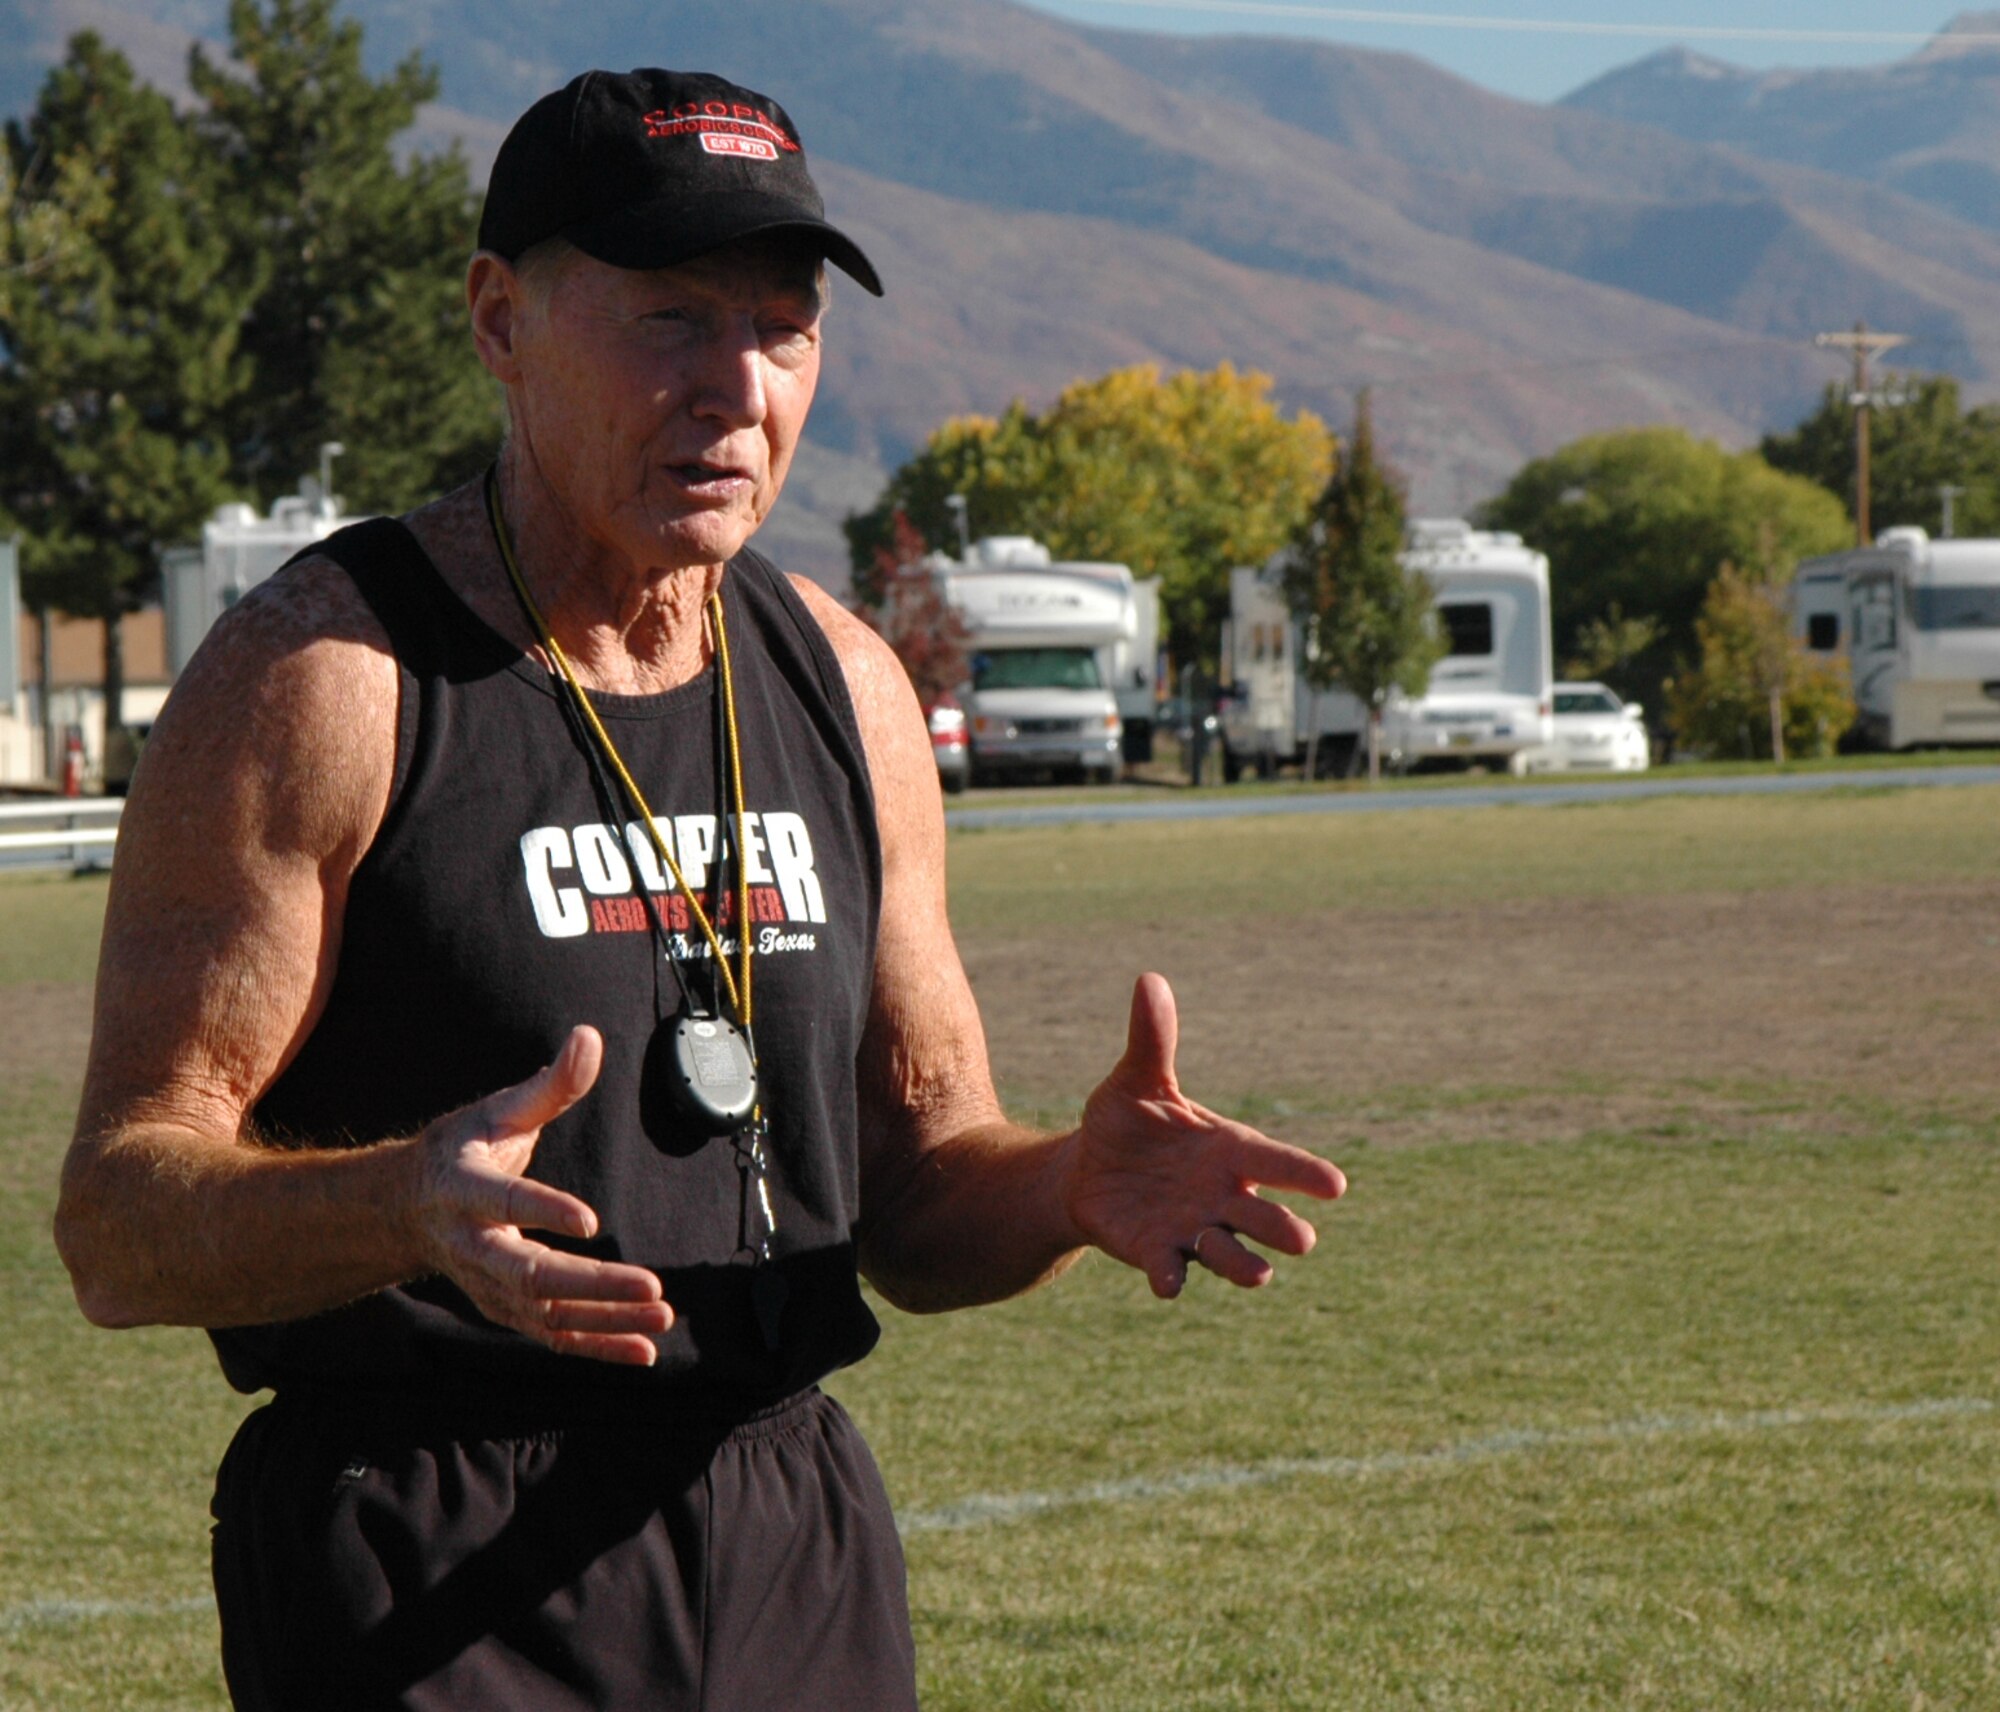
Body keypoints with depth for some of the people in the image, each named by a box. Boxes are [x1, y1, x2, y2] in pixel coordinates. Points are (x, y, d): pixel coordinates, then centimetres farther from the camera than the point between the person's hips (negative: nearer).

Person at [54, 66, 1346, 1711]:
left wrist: (1078, 1185, -7)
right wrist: (415, 1204, -32)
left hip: (800, 1557, 6)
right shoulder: (315, 682, -9)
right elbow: (120, 1227, -13)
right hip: (434, 1580, -5)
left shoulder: (844, 691, 10)